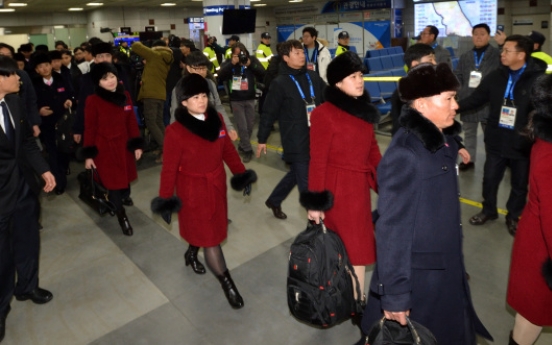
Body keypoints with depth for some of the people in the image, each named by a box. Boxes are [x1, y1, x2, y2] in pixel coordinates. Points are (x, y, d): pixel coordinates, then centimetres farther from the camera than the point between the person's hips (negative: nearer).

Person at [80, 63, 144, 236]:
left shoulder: (125, 95, 0)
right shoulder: (92, 101, -13)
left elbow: (131, 121, 5)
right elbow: (90, 128, -8)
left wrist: (137, 144, 4)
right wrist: (89, 154, -7)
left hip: (124, 146, 4)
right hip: (105, 147, -4)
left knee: (124, 178, 11)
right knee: (114, 181, 3)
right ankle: (122, 216, 19)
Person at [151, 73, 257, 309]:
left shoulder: (216, 120, -3)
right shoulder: (176, 131, -18)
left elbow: (228, 149, 7)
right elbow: (169, 168, -13)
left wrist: (241, 173, 5)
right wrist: (166, 199, -10)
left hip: (217, 185, 6)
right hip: (193, 189, -5)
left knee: (207, 228, 21)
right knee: (209, 236, 2)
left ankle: (191, 254, 52)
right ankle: (227, 284, 14)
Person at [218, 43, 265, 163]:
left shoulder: (252, 60, 0)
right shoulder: (229, 63, -4)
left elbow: (263, 74, -11)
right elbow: (221, 76, -19)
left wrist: (251, 65, -24)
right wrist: (232, 63, -27)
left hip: (250, 99, 2)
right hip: (236, 100, -2)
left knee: (250, 126, 11)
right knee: (242, 127, -2)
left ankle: (242, 146, 32)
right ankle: (247, 150, 11)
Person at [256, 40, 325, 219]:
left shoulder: (313, 77, 5)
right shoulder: (279, 83, -8)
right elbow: (268, 113, -5)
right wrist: (262, 139, -3)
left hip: (315, 138, 6)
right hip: (295, 141, -6)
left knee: (296, 174, 20)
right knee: (307, 182, -1)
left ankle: (274, 201, 43)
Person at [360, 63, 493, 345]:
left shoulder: (443, 141, 1)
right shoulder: (405, 153, -27)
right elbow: (393, 227, -26)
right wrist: (394, 294, -23)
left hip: (446, 269, 8)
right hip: (418, 276, -8)